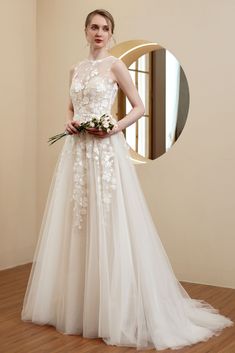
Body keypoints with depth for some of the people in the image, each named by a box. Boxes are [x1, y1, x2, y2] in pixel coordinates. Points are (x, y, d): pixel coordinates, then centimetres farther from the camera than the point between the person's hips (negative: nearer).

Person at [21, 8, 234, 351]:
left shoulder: (115, 65, 0)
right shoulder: (76, 69, 17)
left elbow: (139, 107, 0)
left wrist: (114, 127, -15)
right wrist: (69, 122, 2)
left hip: (106, 150, -6)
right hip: (76, 150, 6)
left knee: (109, 226, -6)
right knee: (75, 224, 7)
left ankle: (114, 311, 4)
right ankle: (74, 304, 20)